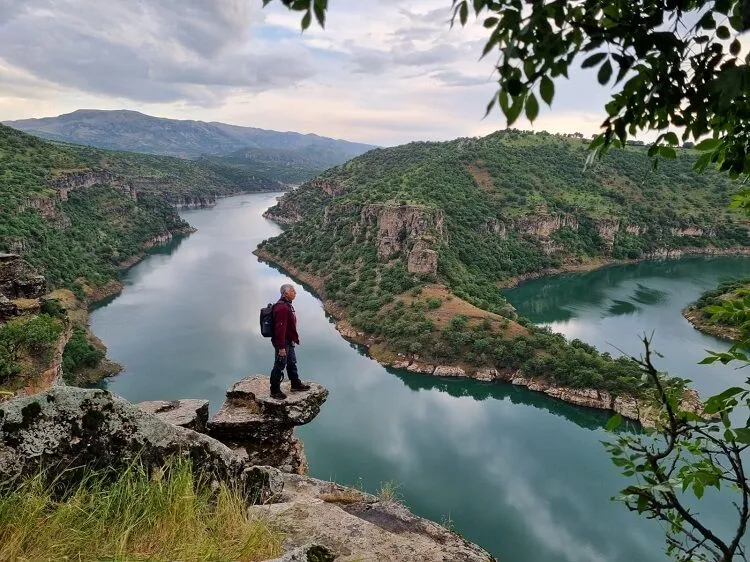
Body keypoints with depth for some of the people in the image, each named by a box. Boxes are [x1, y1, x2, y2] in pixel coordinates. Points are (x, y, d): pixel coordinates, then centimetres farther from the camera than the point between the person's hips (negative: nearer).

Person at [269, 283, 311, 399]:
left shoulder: (287, 305, 9)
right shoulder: (281, 308, -26)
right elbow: (280, 328, -29)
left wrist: (295, 338, 24)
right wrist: (281, 347, -29)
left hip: (289, 341, 11)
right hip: (282, 343, -11)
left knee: (292, 363, 23)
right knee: (279, 366, 0)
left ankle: (296, 384, 39)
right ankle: (275, 391, 12)